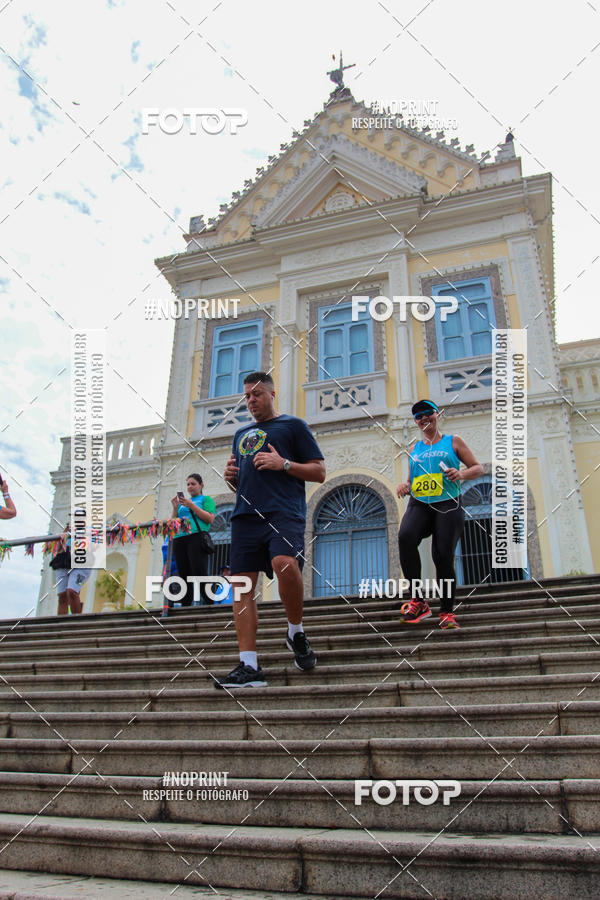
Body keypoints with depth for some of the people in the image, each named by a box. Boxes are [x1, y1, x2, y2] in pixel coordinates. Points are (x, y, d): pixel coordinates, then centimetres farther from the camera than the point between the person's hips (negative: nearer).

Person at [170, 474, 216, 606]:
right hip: (179, 539, 5)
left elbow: (210, 519, -3)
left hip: (196, 537, -5)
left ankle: (209, 603, -18)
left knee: (200, 573, -16)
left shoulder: (206, 499, 13)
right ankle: (185, 606, -3)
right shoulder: (183, 502, 28)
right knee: (184, 576, -1)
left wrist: (191, 505, -6)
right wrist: (175, 507, 9)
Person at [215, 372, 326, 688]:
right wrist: (231, 476, 10)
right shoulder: (241, 434, 29)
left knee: (285, 563, -31)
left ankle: (296, 632, -4)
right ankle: (249, 667, -1)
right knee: (242, 584, -4)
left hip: (284, 511, -5)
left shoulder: (293, 425, 13)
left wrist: (284, 463, -8)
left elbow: (319, 472, 6)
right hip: (245, 515, 6)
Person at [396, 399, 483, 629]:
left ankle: (447, 612, 6)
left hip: (448, 505, -2)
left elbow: (478, 468, 11)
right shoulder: (414, 449, 22)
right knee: (405, 536, -28)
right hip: (419, 505, 2)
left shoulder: (453, 441, 13)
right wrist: (405, 487, 4)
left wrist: (461, 474, -10)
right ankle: (419, 601, -19)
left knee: (443, 556, -13)